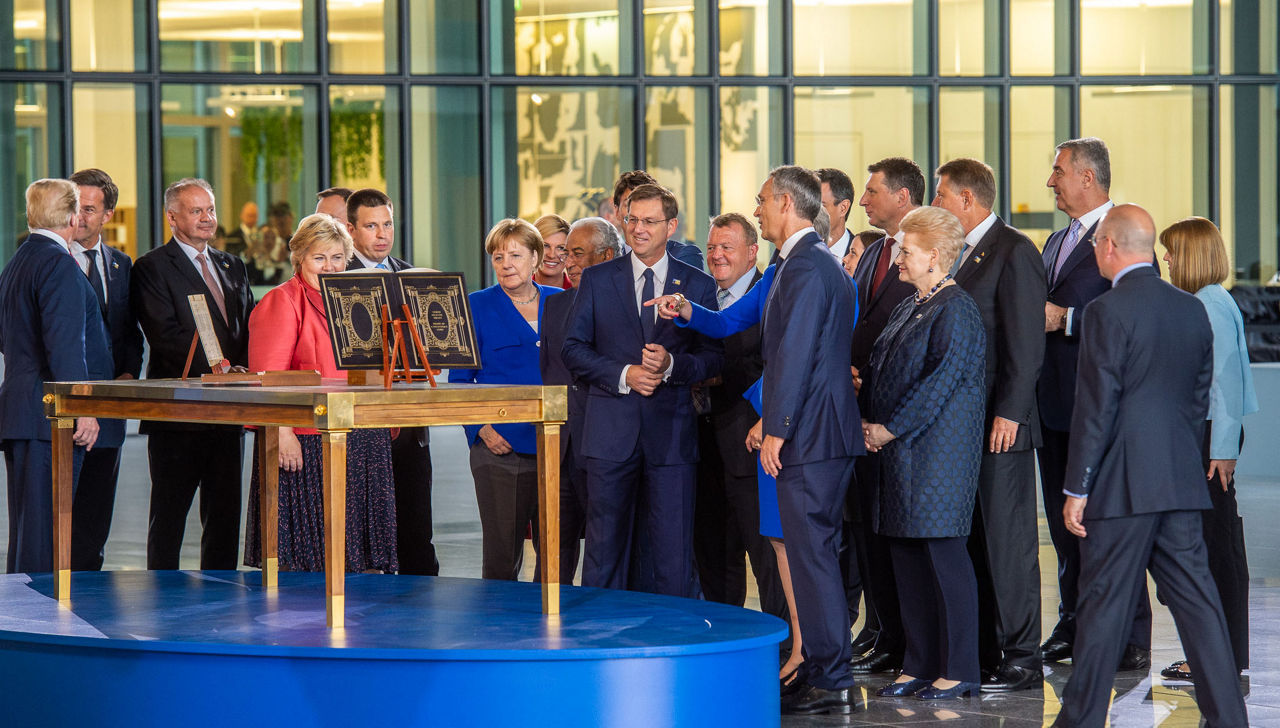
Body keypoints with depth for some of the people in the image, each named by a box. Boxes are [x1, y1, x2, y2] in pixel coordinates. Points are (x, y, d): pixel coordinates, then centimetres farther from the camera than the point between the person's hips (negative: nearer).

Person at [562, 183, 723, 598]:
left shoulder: (698, 286, 8)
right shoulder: (597, 280, 8)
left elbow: (714, 357, 6)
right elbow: (573, 349, 4)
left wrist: (672, 365, -13)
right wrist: (623, 375, -10)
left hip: (672, 432, 0)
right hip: (612, 430, 0)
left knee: (674, 555, -1)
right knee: (605, 550, 4)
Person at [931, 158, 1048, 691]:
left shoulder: (1014, 252, -10)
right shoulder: (958, 252, 16)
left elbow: (1026, 342, -15)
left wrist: (1008, 414, -19)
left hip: (1000, 423, -8)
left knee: (1007, 542, -4)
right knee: (971, 542, 10)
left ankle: (1021, 661, 0)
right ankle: (983, 653, 17)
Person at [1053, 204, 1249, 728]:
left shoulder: (1108, 311, -12)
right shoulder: (1193, 310, 9)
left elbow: (1096, 405, -13)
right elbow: (1200, 399, 15)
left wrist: (1076, 489, -9)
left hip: (1121, 486, -6)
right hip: (1182, 484, 6)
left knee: (1104, 606, 0)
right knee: (1197, 600, 7)